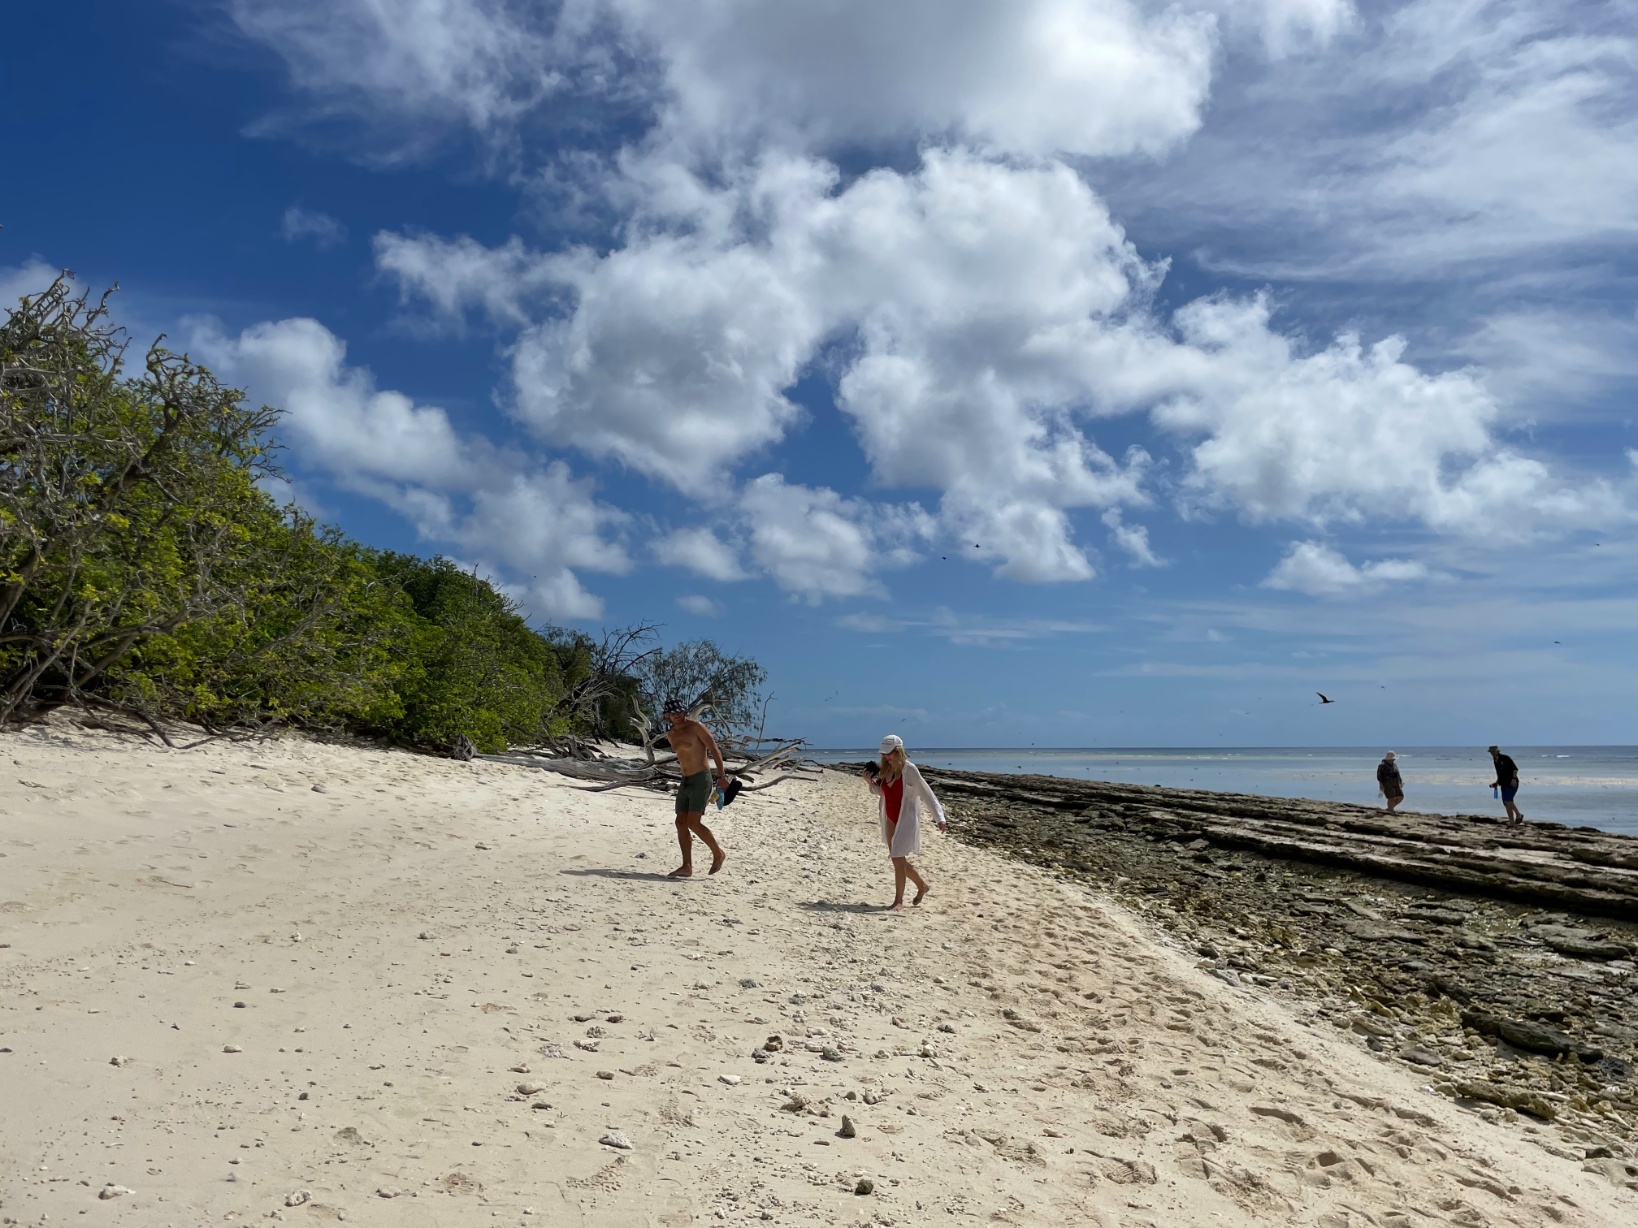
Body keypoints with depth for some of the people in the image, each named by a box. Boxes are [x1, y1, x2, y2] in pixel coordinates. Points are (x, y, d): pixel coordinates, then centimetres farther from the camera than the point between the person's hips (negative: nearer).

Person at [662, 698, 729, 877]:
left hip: (700, 780, -8)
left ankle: (718, 854, 2)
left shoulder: (695, 727, -8)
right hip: (685, 782, 8)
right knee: (681, 823, 0)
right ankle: (687, 866, 3)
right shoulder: (671, 735, 13)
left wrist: (721, 776, -18)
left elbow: (714, 749, -11)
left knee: (693, 823, -15)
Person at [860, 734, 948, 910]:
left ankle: (899, 900, 0)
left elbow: (926, 794, -14)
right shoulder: (885, 769, 4)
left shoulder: (909, 769, -15)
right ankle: (922, 885, 35)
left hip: (906, 819, -7)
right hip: (890, 819, 7)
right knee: (898, 859, 13)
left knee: (898, 858, -11)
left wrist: (939, 818, -18)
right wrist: (870, 781, -3)